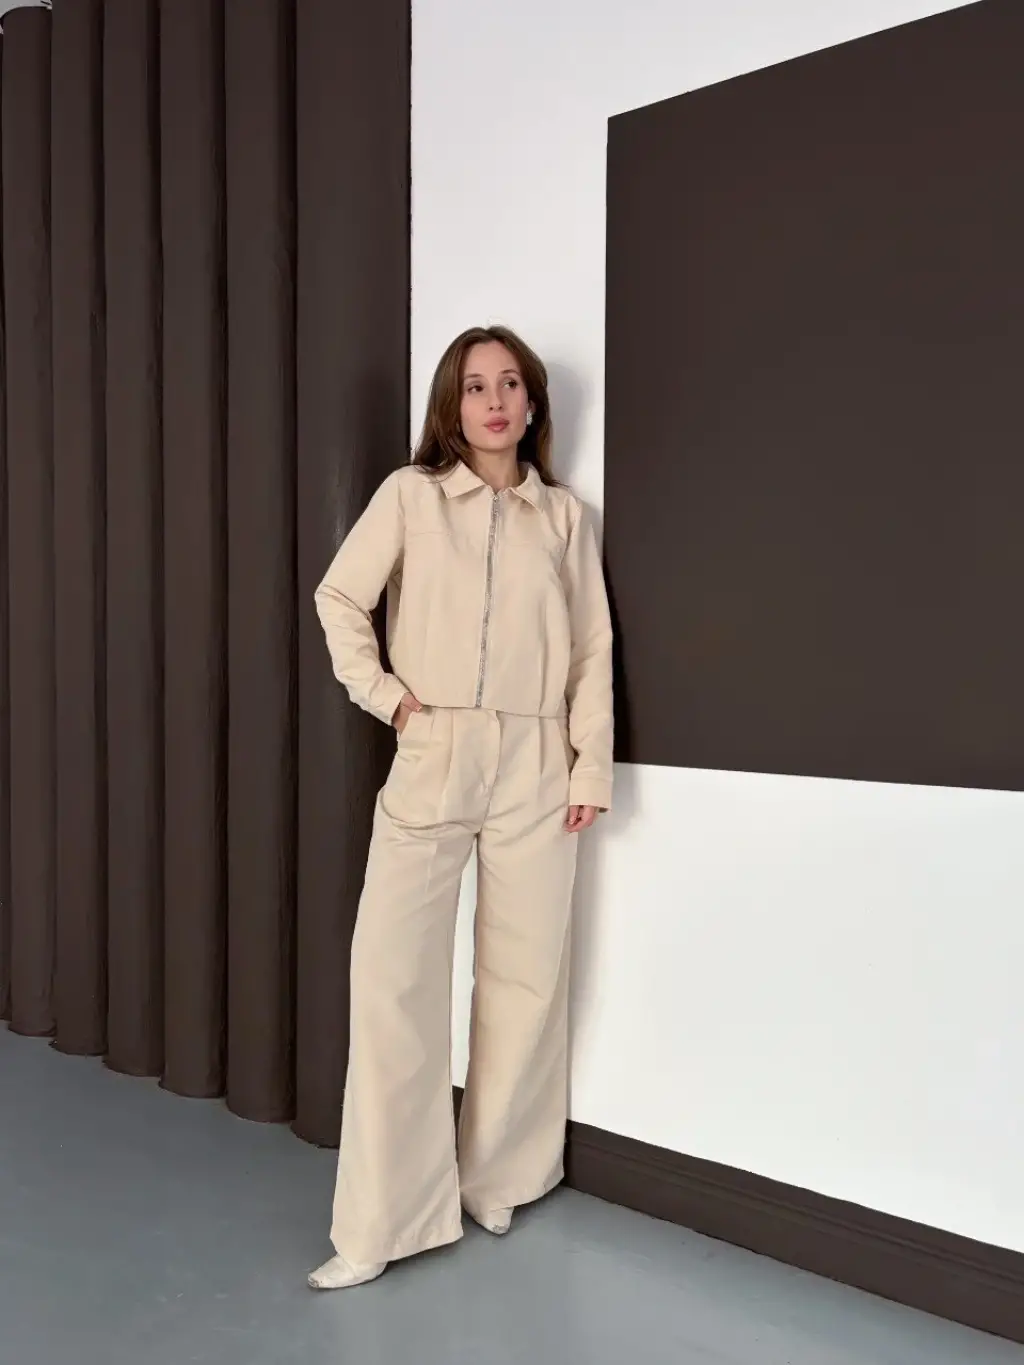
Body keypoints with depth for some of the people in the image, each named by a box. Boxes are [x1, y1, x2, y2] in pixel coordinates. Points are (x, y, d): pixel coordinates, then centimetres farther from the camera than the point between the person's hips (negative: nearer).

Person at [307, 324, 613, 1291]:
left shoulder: (564, 515, 9)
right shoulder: (410, 495, 4)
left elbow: (593, 650, 7)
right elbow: (338, 599, 6)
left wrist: (592, 766, 1)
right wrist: (384, 695, -3)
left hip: (534, 766, 2)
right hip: (432, 758, -1)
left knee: (524, 975, 7)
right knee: (390, 974, -6)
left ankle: (497, 1180, 26)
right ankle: (383, 1221, 5)